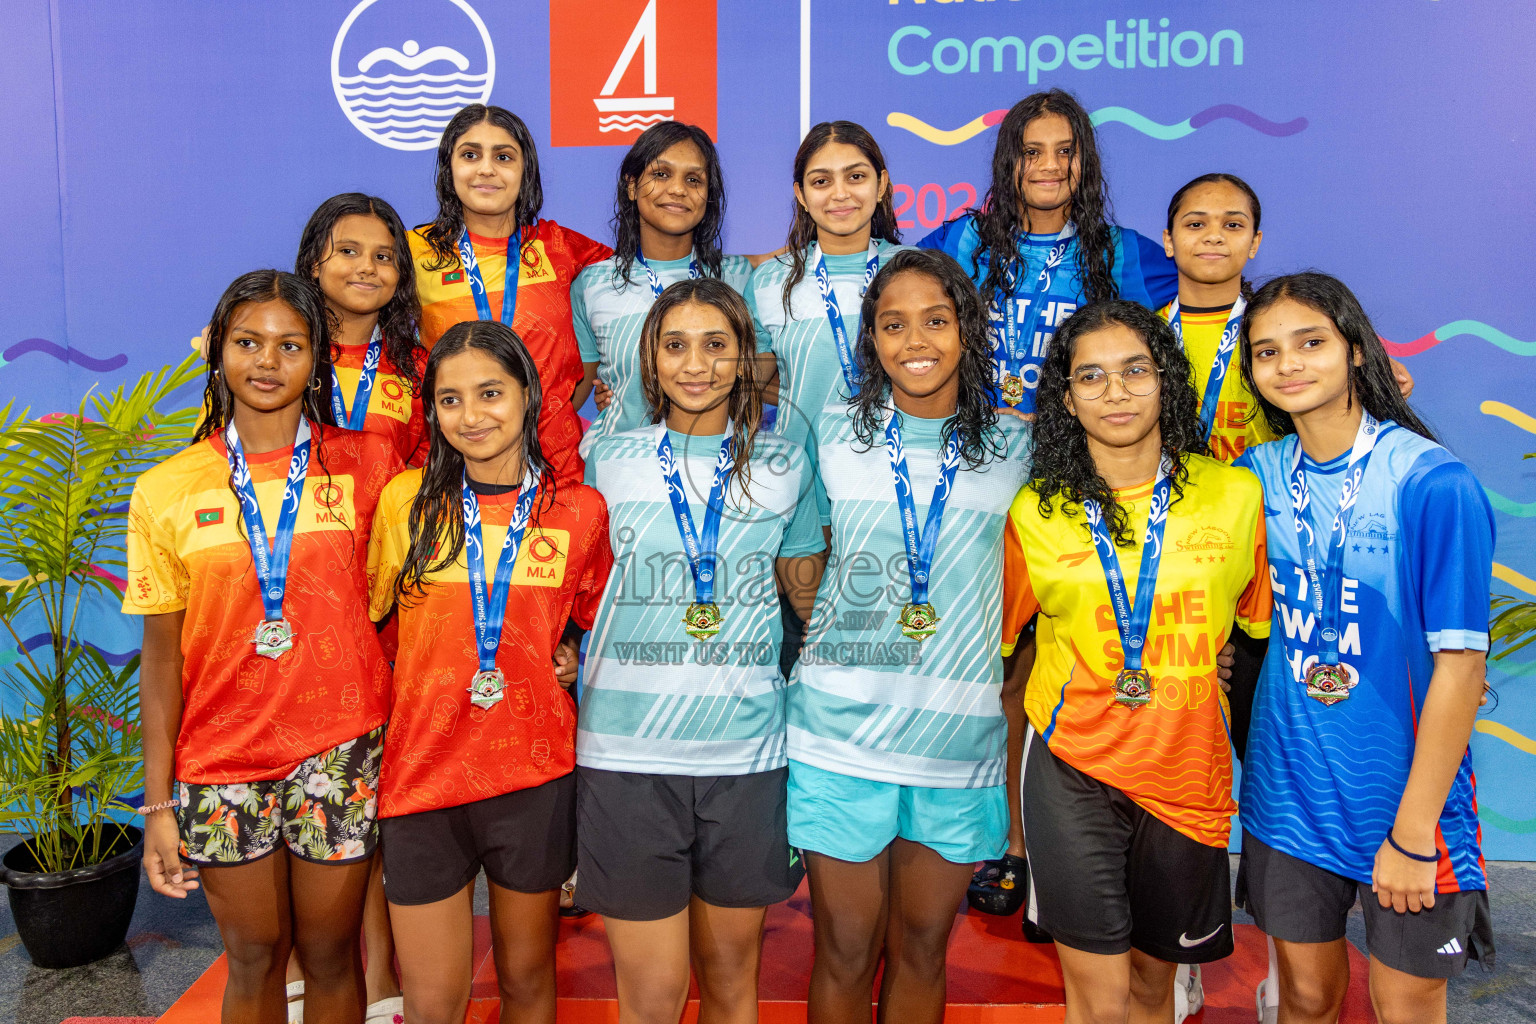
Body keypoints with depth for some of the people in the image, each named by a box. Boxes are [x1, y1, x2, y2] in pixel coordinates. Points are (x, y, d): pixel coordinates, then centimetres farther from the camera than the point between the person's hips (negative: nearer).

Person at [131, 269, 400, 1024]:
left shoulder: (366, 465, -1)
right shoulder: (166, 491, 0)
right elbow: (163, 656, 2)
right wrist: (158, 806, 0)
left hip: (341, 749, -1)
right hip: (221, 762, 1)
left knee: (330, 954, 10)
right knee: (253, 956, 14)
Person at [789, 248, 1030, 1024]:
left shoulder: (1015, 449, 1)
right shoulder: (834, 433, 1)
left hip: (961, 738, 1)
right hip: (841, 734, 0)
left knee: (921, 949, 15)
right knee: (845, 952, 9)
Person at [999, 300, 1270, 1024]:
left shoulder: (1234, 494, -1)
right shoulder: (1035, 511, -3)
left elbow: (1262, 626, 11)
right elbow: (995, 637, 7)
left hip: (1189, 773, 2)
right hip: (1073, 772, -1)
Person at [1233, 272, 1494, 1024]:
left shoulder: (1432, 482, -15)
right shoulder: (1256, 475, -1)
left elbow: (1460, 664, -15)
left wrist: (1413, 830, -15)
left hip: (1404, 793, -3)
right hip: (1289, 791, 4)